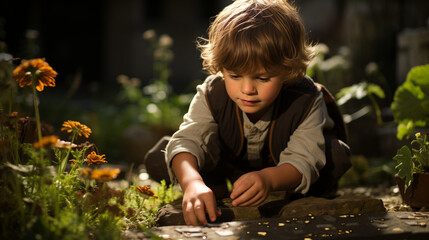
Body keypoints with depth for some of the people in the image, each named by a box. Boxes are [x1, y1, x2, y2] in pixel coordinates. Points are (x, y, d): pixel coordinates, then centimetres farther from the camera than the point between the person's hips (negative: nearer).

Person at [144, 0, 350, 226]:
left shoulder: (307, 101, -34)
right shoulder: (212, 95, -29)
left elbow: (302, 161, -40)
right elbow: (187, 140, -41)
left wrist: (269, 178, -64)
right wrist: (192, 182, -64)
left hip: (281, 172, -1)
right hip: (229, 164, 1)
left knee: (335, 153, -33)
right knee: (157, 159, -20)